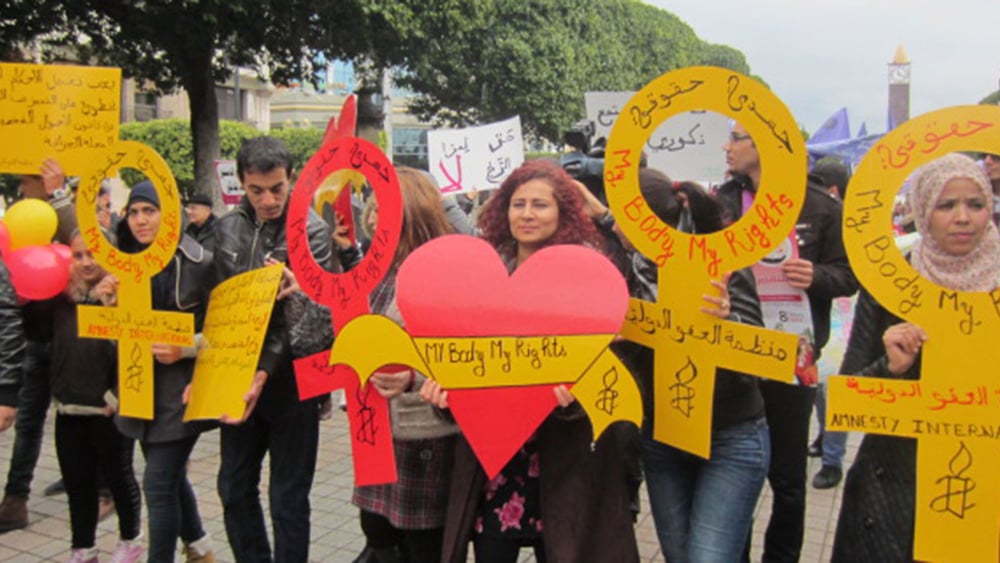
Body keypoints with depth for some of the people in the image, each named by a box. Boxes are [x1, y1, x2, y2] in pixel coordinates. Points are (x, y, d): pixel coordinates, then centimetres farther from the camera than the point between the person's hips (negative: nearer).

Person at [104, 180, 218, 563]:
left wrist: (184, 349, -24)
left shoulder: (199, 262, -13)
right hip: (142, 388, 7)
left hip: (182, 388, -7)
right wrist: (109, 302, -8)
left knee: (158, 484, -5)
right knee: (170, 475, 19)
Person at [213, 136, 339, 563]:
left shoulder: (311, 231, -11)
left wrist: (263, 373, -28)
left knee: (288, 499, 5)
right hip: (238, 378, 6)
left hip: (289, 381, -5)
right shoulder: (228, 228, 5)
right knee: (234, 489, 16)